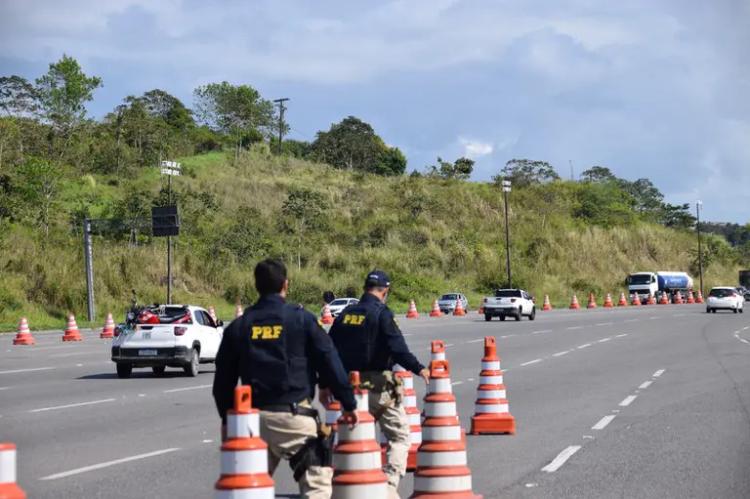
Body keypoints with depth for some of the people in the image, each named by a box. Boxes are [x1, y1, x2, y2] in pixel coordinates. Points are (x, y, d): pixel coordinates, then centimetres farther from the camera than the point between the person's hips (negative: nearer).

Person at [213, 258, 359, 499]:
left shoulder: (238, 327, 9)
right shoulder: (302, 319, -2)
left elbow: (223, 379, 13)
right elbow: (330, 364, -2)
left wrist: (227, 418, 24)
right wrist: (349, 404, 7)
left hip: (253, 416, 4)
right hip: (294, 414, -4)